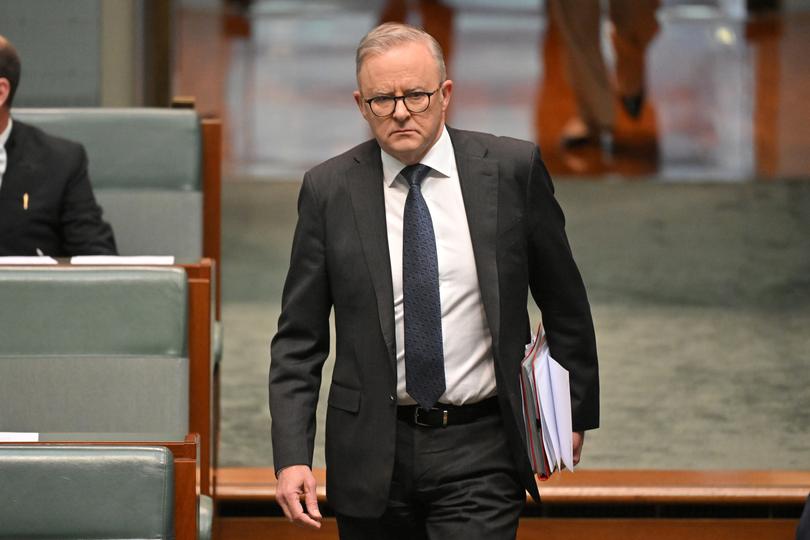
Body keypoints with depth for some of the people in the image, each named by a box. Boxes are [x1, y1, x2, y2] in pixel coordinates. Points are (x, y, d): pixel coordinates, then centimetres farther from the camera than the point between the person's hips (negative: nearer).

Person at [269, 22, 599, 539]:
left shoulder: (512, 170, -2)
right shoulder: (329, 190, -1)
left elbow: (563, 302, 9)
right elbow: (299, 338, 1)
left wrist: (576, 413, 14)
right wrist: (292, 457, -9)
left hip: (479, 456, -1)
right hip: (373, 455, 2)